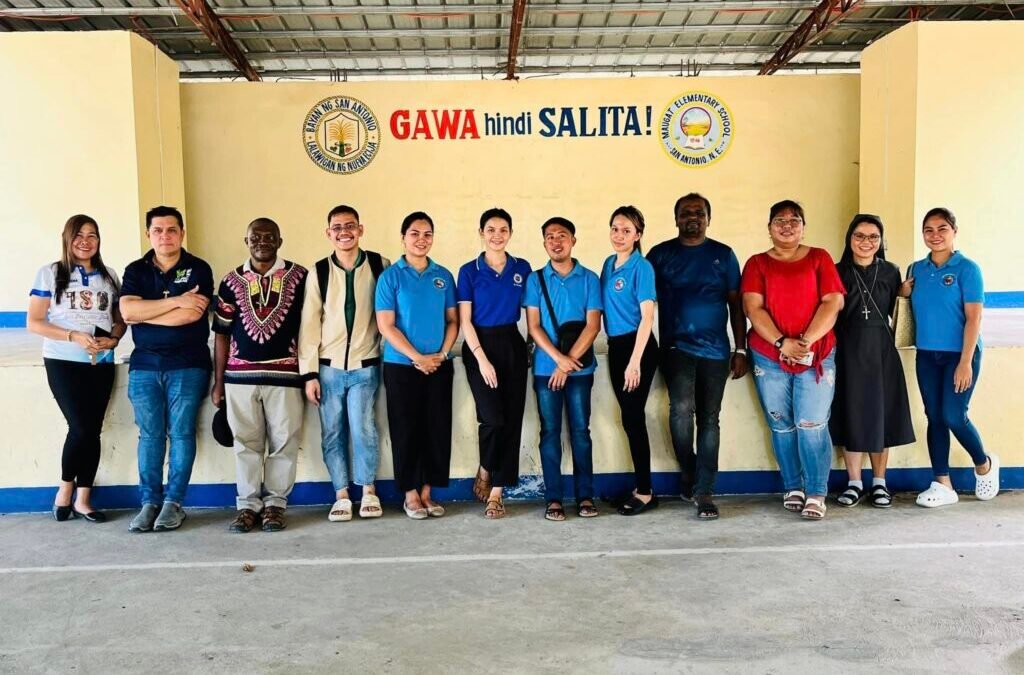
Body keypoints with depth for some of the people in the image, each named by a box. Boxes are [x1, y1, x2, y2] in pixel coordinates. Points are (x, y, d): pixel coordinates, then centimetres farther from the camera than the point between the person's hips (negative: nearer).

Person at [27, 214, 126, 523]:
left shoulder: (109, 277, 10)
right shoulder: (50, 274, 0)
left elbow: (120, 319, 15)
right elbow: (33, 322, -4)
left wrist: (114, 338, -8)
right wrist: (74, 336, -16)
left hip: (101, 364, 3)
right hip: (63, 362, -3)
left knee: (93, 430, 3)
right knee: (82, 428, -11)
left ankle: (83, 499, 13)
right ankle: (65, 488, 13)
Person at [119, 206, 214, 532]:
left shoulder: (198, 269, 1)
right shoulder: (136, 271, 10)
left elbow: (192, 315, -13)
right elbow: (127, 311, -7)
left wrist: (143, 313, -7)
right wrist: (177, 300, -13)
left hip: (187, 365, -2)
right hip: (144, 364, 3)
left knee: (181, 433, -1)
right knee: (149, 435, 2)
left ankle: (174, 502, 7)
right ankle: (150, 502, 9)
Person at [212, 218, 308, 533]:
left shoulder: (299, 277, 2)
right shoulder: (232, 280, 9)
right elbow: (221, 334, 11)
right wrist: (218, 382, 9)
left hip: (284, 374, -2)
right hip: (240, 375, 2)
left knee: (283, 442, 2)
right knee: (246, 443, 7)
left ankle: (275, 502, 14)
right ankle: (248, 504, 16)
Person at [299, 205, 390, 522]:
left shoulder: (379, 266, 0)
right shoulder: (319, 272, 2)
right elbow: (309, 324, 2)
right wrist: (309, 373, -2)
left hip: (365, 365, -1)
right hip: (329, 367, 1)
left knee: (363, 429, -6)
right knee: (332, 433, 5)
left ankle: (369, 491, 13)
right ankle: (341, 495, 18)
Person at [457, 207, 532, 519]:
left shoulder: (522, 268, 6)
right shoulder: (469, 271, -1)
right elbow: (465, 321, -4)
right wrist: (482, 359, -12)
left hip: (512, 345, 3)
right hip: (480, 345, -3)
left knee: (512, 418, 0)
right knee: (493, 417, -13)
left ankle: (497, 491, 10)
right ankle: (484, 471, 16)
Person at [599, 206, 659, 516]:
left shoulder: (641, 267, -11)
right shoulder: (609, 264, 11)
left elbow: (647, 317, -15)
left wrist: (635, 362, -20)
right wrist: (617, 351, 10)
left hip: (637, 347, -7)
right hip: (615, 347, 7)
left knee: (632, 419, -3)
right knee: (630, 419, 11)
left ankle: (645, 493, 9)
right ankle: (642, 487, 21)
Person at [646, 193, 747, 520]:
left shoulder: (723, 255, 8)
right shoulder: (660, 254, 6)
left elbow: (736, 305, 9)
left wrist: (740, 350, 4)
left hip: (715, 349, 1)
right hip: (676, 346, -1)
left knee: (709, 419, 2)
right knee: (681, 409, -18)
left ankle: (704, 491, 9)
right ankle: (687, 472, 7)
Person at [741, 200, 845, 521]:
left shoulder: (819, 258, 9)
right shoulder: (757, 263, 8)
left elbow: (832, 303, -1)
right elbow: (753, 308, -3)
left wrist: (807, 340, -13)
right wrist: (782, 343, -14)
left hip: (816, 356, -1)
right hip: (769, 357, 1)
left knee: (812, 426, -6)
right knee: (782, 426, 5)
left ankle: (816, 493, 3)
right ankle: (793, 488, 18)